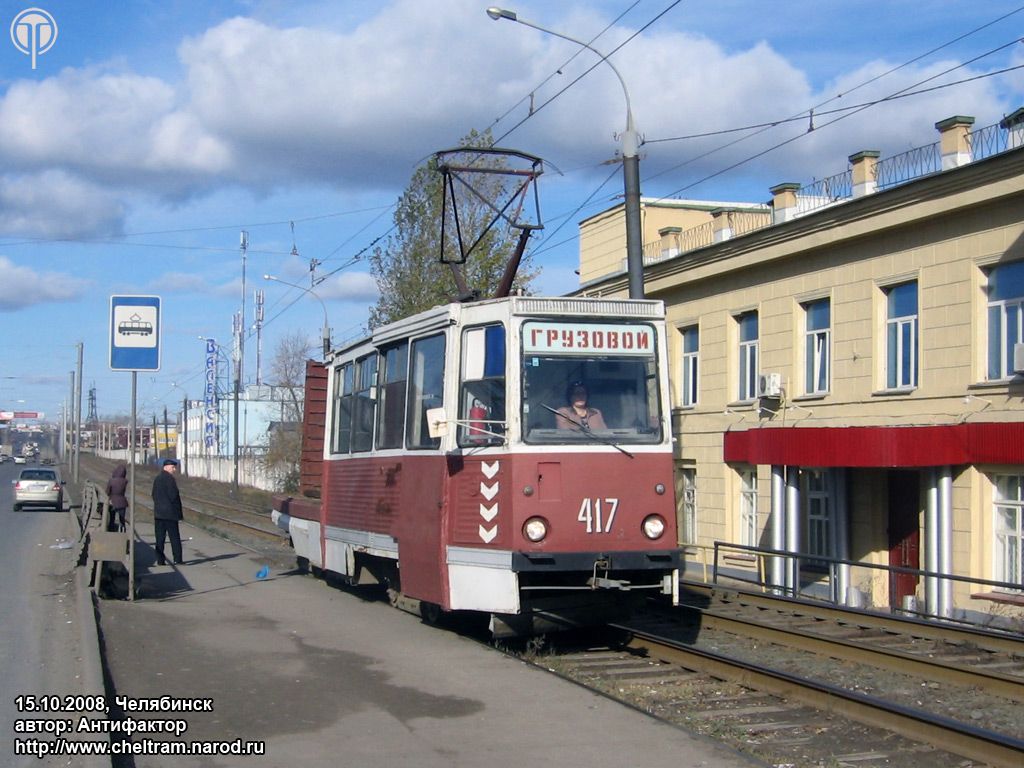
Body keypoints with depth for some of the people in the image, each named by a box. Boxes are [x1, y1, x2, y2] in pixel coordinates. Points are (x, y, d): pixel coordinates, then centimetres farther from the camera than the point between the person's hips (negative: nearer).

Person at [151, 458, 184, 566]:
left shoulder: (157, 478, 12)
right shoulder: (169, 478, -13)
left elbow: (154, 495, 16)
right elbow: (174, 495, -16)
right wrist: (178, 510, -5)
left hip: (158, 512, 7)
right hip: (170, 512, -7)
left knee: (160, 537, 6)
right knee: (174, 537, -1)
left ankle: (160, 560, 5)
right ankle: (177, 559, -1)